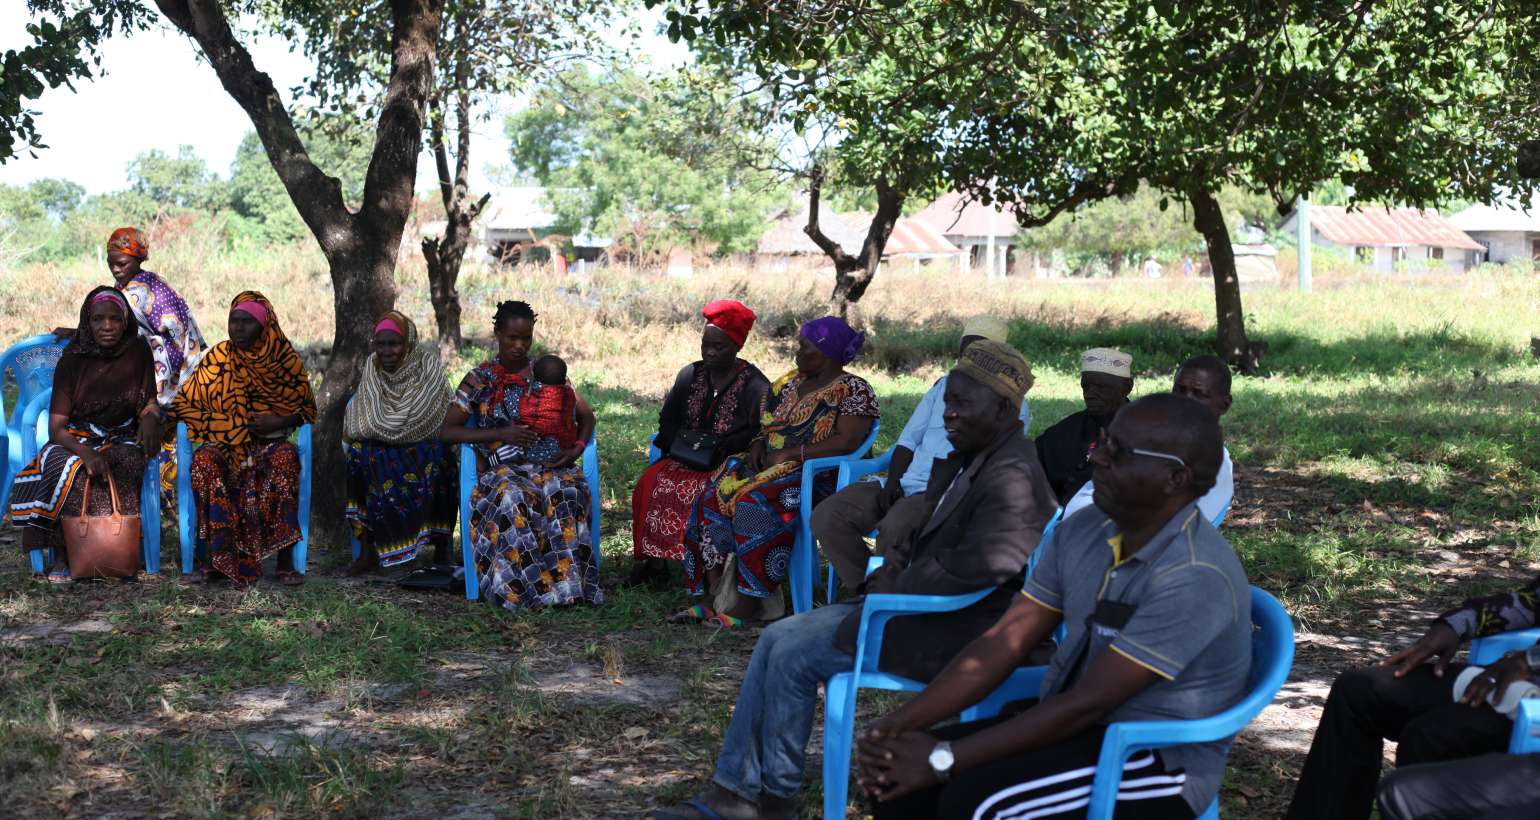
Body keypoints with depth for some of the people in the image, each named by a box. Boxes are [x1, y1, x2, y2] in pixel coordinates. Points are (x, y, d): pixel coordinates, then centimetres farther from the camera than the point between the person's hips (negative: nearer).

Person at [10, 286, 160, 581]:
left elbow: (149, 402, 10)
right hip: (75, 441, -1)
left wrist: (150, 418, -16)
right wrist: (86, 453, -31)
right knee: (66, 470, -35)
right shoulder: (72, 361, -6)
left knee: (127, 463, -35)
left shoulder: (138, 352, 0)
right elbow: (56, 427, -11)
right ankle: (61, 556, -25)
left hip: (120, 440, 1)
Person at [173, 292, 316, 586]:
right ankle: (215, 557, -33)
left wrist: (281, 422, -11)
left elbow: (307, 409, 11)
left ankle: (285, 560, -35)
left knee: (285, 457, -36)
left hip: (271, 442, -1)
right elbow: (182, 404, 4)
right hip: (227, 444, 1)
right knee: (204, 459, -34)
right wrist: (233, 425, -8)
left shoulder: (285, 358, 3)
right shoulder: (218, 358, 3)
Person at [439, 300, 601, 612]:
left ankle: (568, 583, -37)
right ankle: (526, 588, -36)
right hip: (501, 468, -1)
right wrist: (501, 434, -10)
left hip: (548, 463, 1)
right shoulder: (480, 379, 8)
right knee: (512, 497, -38)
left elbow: (586, 416, 19)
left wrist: (577, 447, -4)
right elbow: (447, 431, 2)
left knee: (564, 491, -35)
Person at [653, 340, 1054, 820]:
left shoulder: (1012, 478, -20)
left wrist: (896, 587, -19)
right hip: (917, 604, 11)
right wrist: (895, 567, 4)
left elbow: (979, 566, -32)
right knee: (776, 638, 3)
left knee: (793, 656, -12)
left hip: (953, 633, -11)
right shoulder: (967, 462, 13)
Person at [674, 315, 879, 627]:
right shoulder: (789, 382, 19)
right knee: (712, 497, -17)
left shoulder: (854, 391, -4)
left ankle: (747, 603, -31)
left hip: (815, 473, -8)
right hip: (768, 466, 8)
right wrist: (758, 445, 3)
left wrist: (791, 454, -18)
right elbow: (767, 426, 26)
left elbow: (846, 442, -16)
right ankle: (715, 595, -23)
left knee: (753, 502, -35)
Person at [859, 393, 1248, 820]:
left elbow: (1089, 703, -25)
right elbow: (1002, 643, 1)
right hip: (1072, 723, 7)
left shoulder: (1195, 577, -24)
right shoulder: (1081, 533, 1)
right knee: (896, 777, -10)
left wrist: (946, 758, -24)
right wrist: (900, 722, -13)